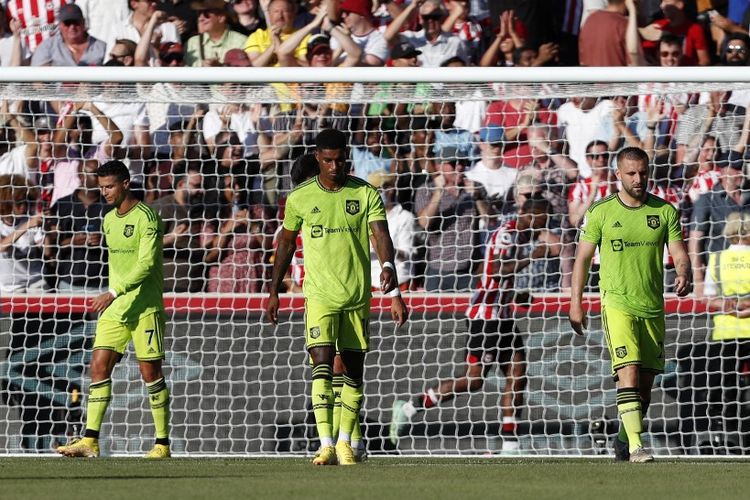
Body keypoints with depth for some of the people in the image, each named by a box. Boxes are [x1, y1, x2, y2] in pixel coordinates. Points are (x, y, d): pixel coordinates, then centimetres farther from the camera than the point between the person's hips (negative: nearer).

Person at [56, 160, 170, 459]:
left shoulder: (145, 217, -11)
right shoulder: (109, 220, 14)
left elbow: (146, 264, -19)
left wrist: (114, 293, -26)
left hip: (144, 306, -7)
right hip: (114, 308, 7)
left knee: (150, 371, -3)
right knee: (99, 366, -4)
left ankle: (162, 444, 5)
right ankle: (90, 441, -7)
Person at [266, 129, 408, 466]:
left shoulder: (366, 194, 0)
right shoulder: (300, 198, 2)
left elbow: (381, 237, -11)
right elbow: (286, 243, 14)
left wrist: (389, 270, -30)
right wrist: (274, 292, 16)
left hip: (357, 296, 1)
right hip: (319, 295, -1)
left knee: (354, 372, 7)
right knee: (322, 367, -15)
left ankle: (345, 442, 21)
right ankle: (326, 446, -21)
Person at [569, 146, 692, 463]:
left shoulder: (665, 211, 5)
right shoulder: (601, 212, 0)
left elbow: (679, 253, 3)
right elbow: (583, 258, 7)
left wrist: (683, 274, -20)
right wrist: (576, 304, 3)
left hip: (653, 307, 4)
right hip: (617, 303, -3)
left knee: (645, 383, 9)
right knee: (628, 375, -19)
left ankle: (623, 441, 29)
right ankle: (636, 448, -25)